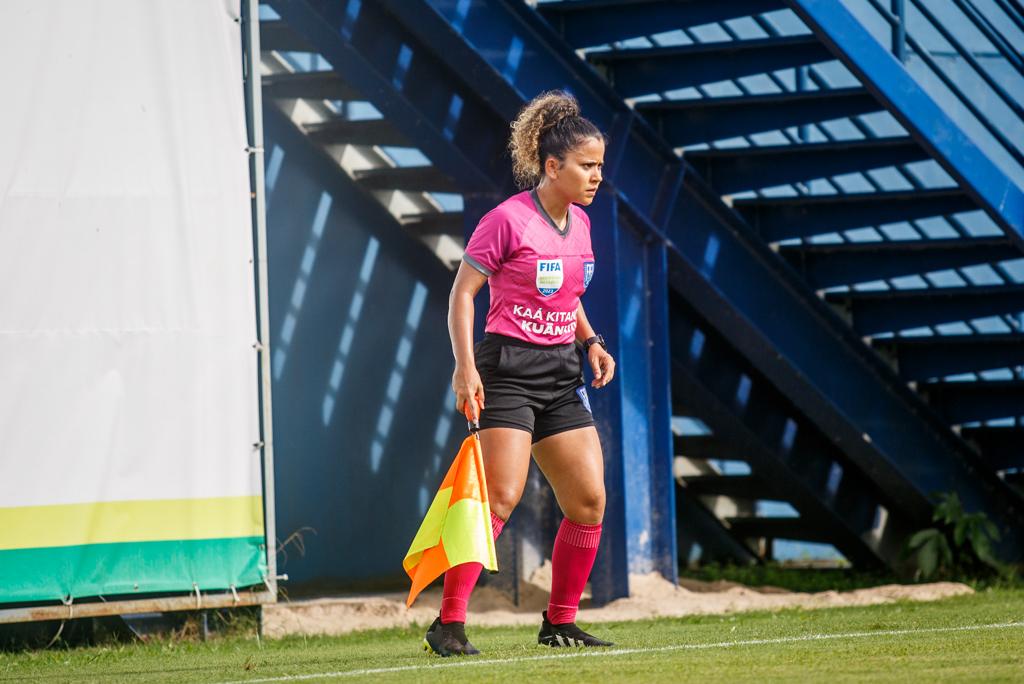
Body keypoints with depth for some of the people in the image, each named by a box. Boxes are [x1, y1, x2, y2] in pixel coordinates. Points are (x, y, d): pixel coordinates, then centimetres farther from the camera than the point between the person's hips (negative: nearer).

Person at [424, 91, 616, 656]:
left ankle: (560, 622, 16)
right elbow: (462, 292, -9)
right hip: (508, 371, -8)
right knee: (501, 497, -17)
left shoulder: (579, 223, 11)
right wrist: (465, 367, -17)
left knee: (589, 500, 3)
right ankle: (448, 625, -15)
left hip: (562, 375, 8)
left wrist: (591, 342, 9)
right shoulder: (508, 220, -12)